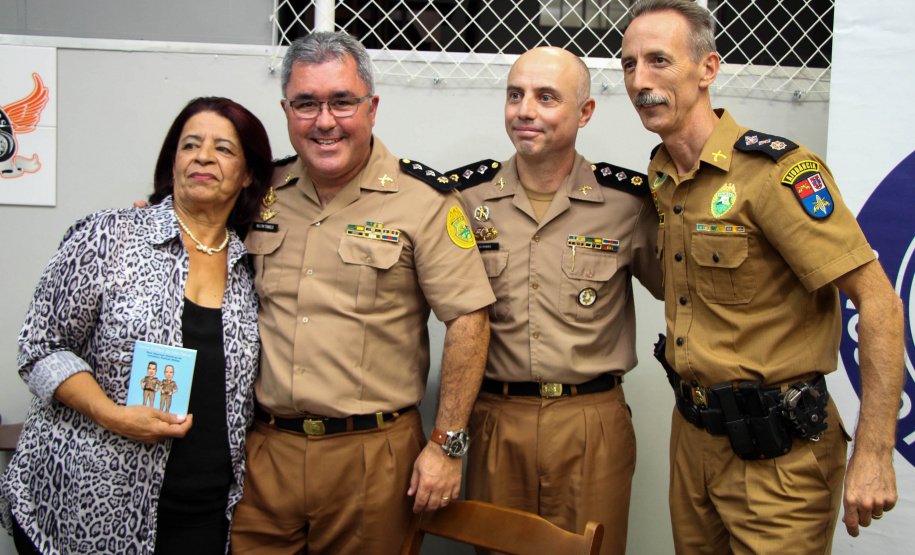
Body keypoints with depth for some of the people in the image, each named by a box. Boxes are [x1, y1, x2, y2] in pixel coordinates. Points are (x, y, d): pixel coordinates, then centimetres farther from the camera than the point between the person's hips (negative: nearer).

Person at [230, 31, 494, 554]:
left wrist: (447, 445, -11)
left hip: (372, 453, -3)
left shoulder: (423, 198, -7)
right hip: (263, 451, 4)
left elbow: (468, 319, -9)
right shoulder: (263, 190, 6)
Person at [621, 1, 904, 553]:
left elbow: (878, 299, -21)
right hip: (693, 434, 7)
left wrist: (874, 456, -22)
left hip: (776, 451, -7)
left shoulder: (775, 169, -20)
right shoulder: (661, 176, 6)